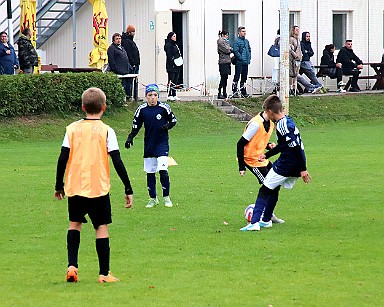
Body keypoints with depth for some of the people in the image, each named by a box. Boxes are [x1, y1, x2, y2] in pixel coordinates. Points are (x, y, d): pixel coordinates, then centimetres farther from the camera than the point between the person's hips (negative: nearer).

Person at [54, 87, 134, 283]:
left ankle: (72, 265, 2)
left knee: (75, 224, 18)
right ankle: (104, 274, 3)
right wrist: (128, 189, -3)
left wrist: (59, 186, 13)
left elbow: (63, 159, 1)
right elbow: (117, 162, -8)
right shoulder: (106, 131, -5)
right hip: (99, 188, -2)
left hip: (75, 187, 2)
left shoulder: (73, 129, 2)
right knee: (102, 227, 5)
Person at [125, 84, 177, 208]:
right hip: (148, 145, 3)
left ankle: (166, 198, 2)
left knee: (163, 170, -13)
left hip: (162, 143, -3)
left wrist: (167, 126, -14)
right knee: (150, 172, 6)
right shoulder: (142, 109, -1)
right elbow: (136, 126, 8)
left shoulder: (164, 107, -7)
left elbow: (173, 120, 6)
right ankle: (153, 199, 20)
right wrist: (130, 138, -5)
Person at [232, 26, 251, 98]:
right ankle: (234, 92, -5)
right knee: (237, 77, -7)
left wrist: (249, 58, 8)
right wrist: (242, 58, -15)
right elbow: (236, 52, -14)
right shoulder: (236, 41, -8)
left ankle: (243, 92, 19)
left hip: (246, 63, 8)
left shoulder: (246, 41, 15)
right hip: (239, 63, -7)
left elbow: (249, 50, 22)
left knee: (244, 78, 12)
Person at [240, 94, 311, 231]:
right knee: (273, 189, 24)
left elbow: (296, 147, -24)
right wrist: (266, 155, 33)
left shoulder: (282, 126, -20)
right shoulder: (288, 121, 11)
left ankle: (254, 222, -7)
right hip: (295, 168, 9)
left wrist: (303, 169, -23)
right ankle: (266, 220, 33)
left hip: (285, 166, -9)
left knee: (264, 190, -1)